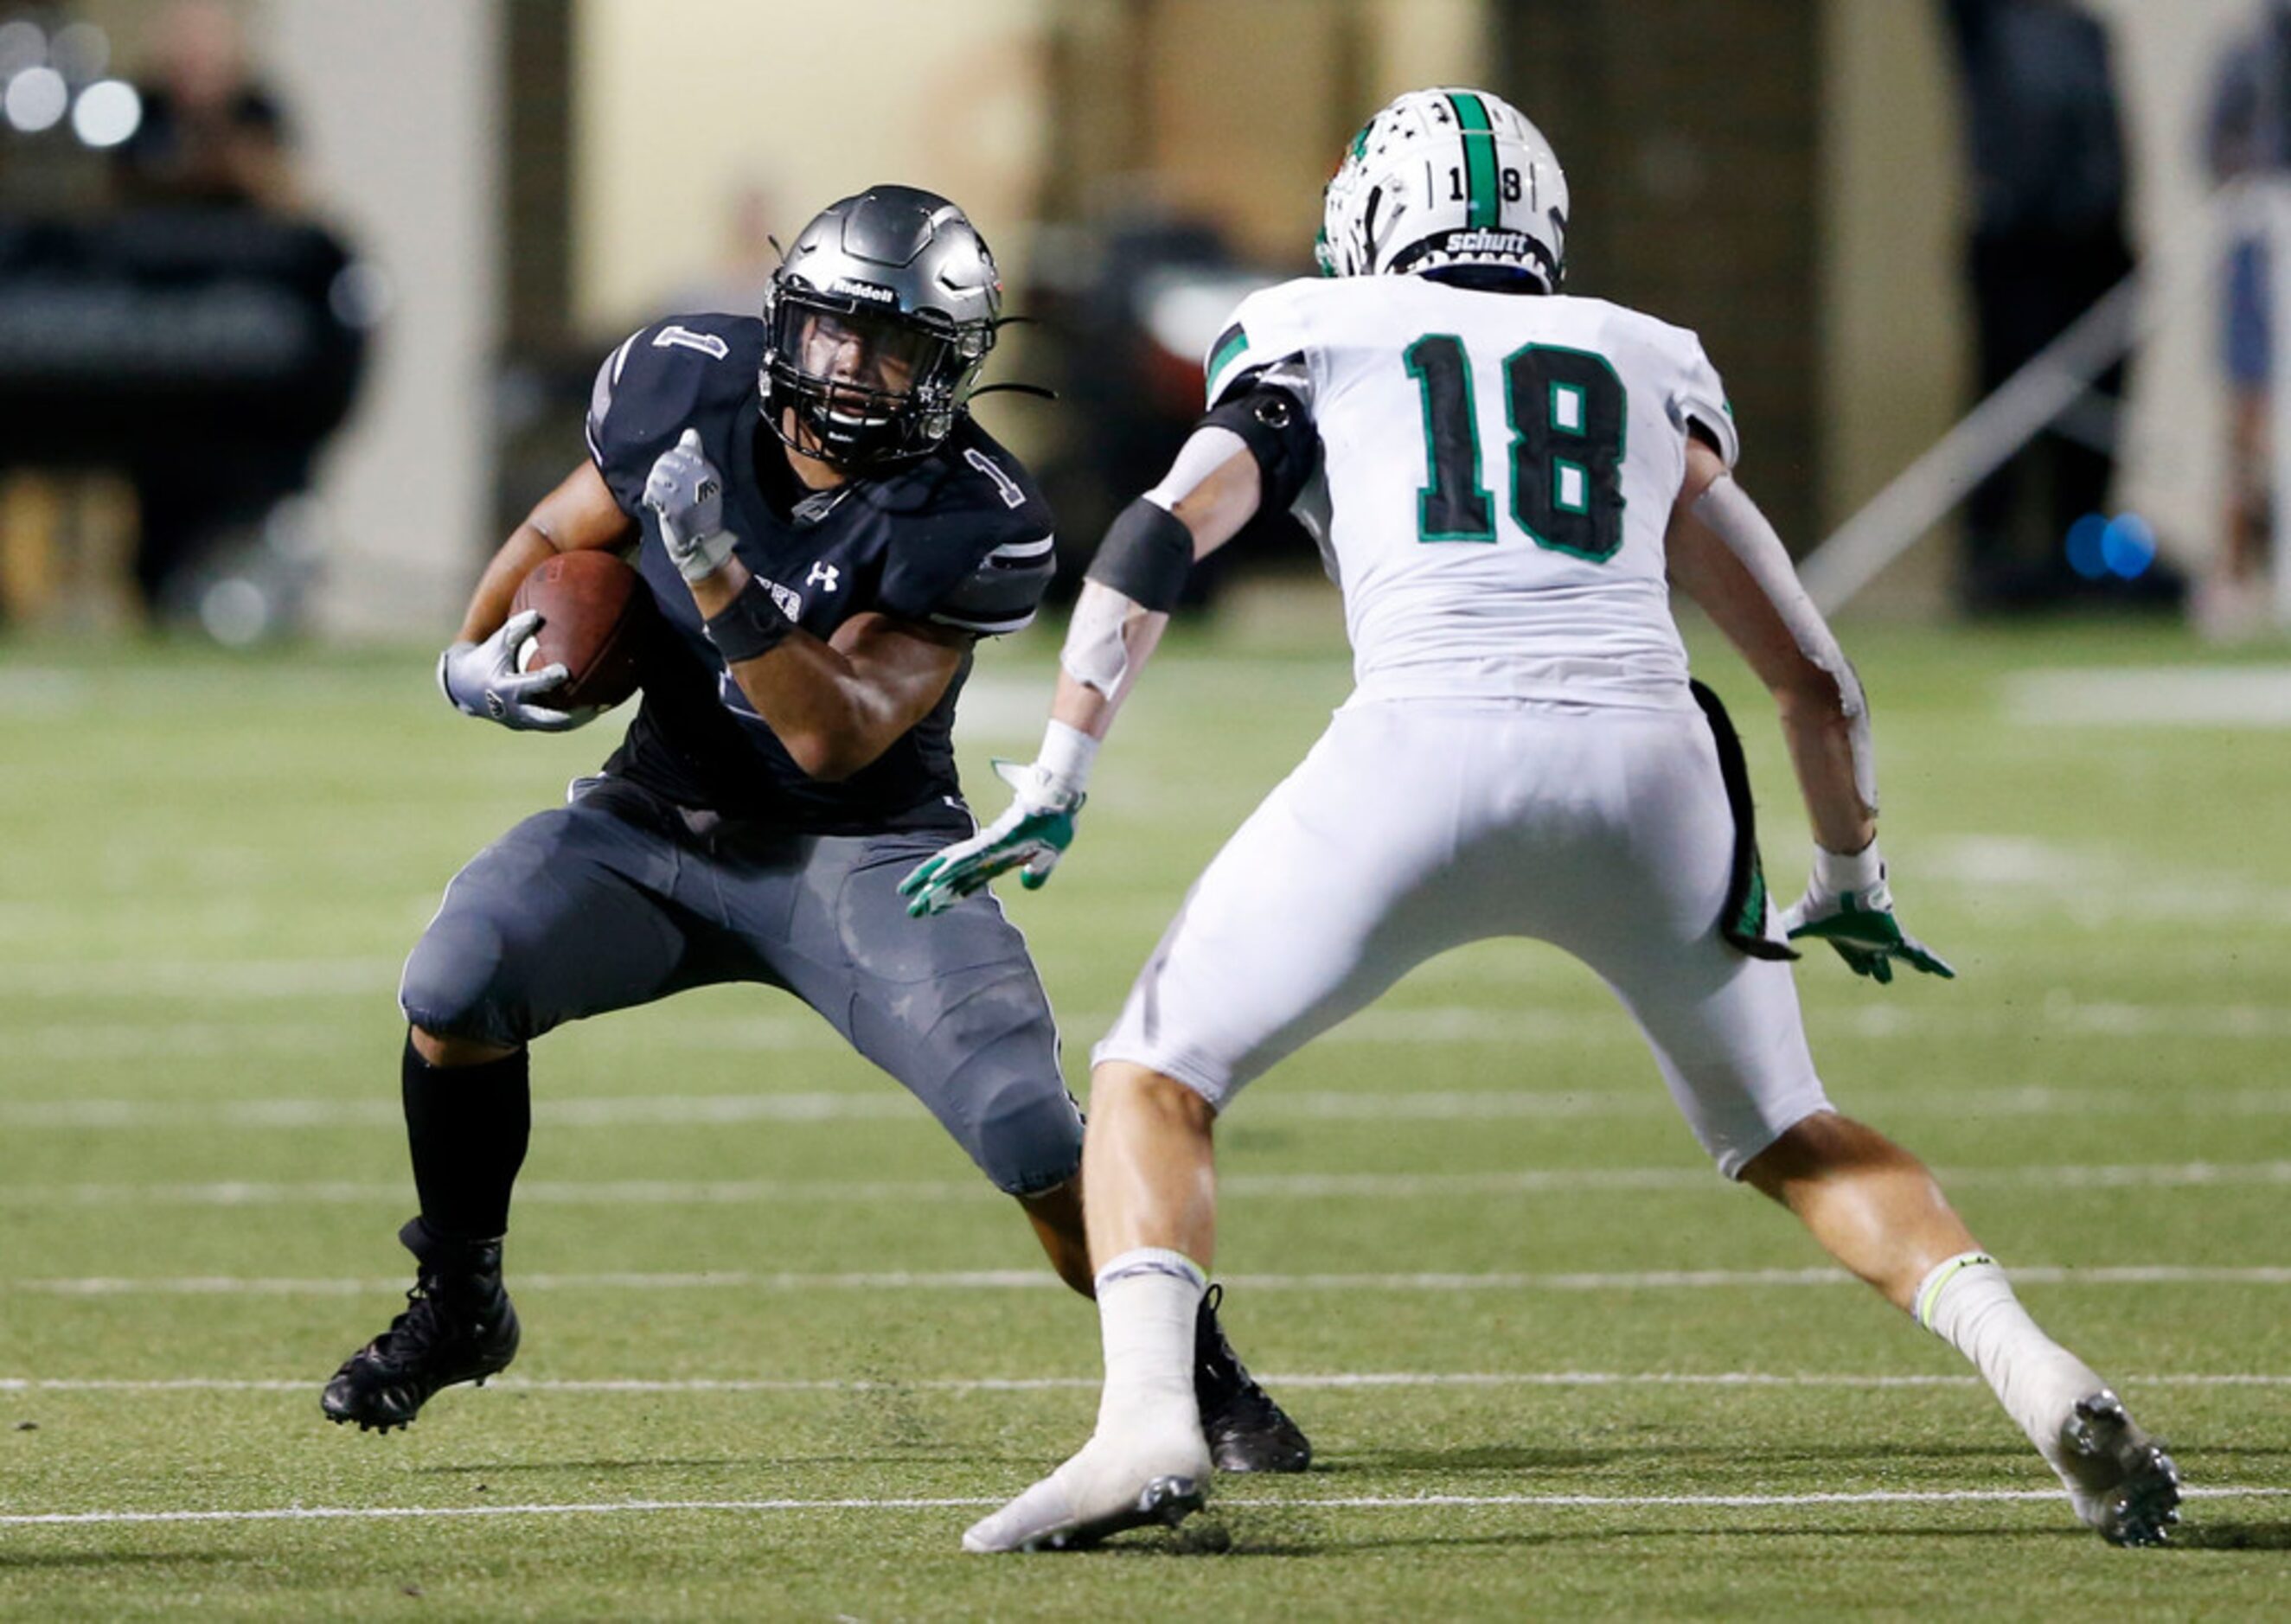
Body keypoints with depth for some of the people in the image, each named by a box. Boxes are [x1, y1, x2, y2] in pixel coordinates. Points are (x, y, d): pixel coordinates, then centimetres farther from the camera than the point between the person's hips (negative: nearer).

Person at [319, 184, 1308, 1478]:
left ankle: (1194, 1371, 5)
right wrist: (482, 654, -9)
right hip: (666, 820, 3)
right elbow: (562, 537, 9)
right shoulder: (689, 387, -10)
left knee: (1032, 1131, -21)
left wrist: (716, 576, -40)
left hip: (863, 849, -3)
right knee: (457, 985, -23)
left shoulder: (966, 522, -22)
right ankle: (457, 1306, 1)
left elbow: (836, 739, -29)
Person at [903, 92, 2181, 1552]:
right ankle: (2042, 1376, 1)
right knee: (1787, 1134, 23)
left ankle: (1147, 1417, -11)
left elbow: (1163, 537, 4)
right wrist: (1849, 877, 42)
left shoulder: (1320, 341, 20)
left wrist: (1053, 790, 2)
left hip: (1427, 753, -3)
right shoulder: (1649, 367, 26)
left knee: (1154, 1083, 13)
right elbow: (1808, 669, 28)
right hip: (1648, 770, 3)